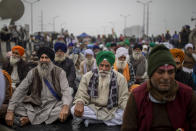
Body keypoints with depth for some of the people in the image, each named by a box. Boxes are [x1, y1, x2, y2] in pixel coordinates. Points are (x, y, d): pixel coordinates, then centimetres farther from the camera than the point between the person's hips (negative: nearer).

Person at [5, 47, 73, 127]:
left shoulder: (59, 72, -6)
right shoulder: (33, 72, -1)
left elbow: (65, 90, -17)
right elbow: (20, 90, -6)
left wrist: (66, 106, -39)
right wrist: (10, 111, -17)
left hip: (54, 105, -1)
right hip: (36, 106, 1)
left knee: (65, 108, -33)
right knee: (17, 106, -18)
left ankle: (30, 118, -23)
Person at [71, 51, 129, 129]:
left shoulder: (120, 78, -1)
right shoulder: (87, 77, -1)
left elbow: (123, 99, 0)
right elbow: (82, 96, -1)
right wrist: (79, 103, -25)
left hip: (112, 111, 2)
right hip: (92, 109, -1)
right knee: (74, 110, -27)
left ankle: (90, 120, -17)